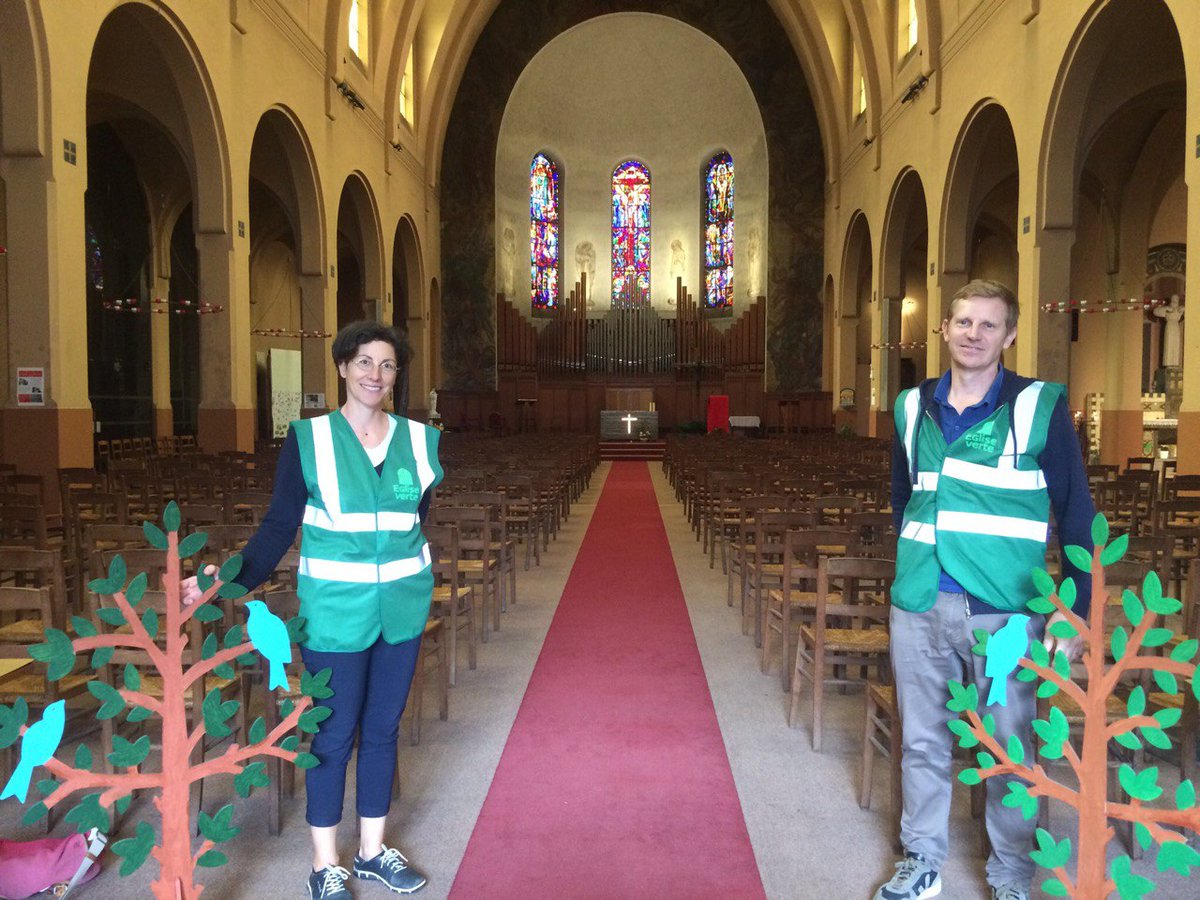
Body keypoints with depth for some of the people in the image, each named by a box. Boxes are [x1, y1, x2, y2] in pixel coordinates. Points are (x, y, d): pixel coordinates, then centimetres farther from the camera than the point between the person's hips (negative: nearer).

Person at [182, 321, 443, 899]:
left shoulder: (418, 440, 2)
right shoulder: (308, 439, -6)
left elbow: (416, 520, 9)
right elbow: (279, 526, -8)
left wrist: (406, 574, 2)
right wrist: (234, 576, -21)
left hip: (401, 608, 3)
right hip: (336, 611, -3)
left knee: (383, 728, 15)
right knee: (334, 735, 6)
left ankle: (372, 851, 32)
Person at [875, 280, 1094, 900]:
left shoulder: (1039, 407, -3)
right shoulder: (913, 407, 8)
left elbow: (1076, 516, -1)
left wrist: (1073, 608, -6)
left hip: (1003, 609, -3)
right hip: (920, 606, 4)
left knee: (1009, 746, 8)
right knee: (922, 742, 14)